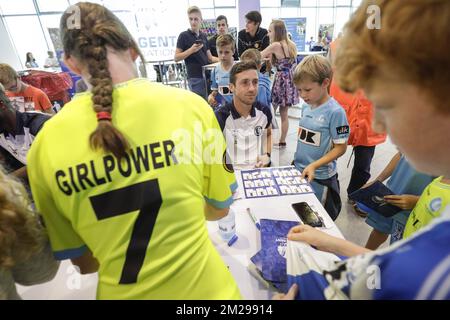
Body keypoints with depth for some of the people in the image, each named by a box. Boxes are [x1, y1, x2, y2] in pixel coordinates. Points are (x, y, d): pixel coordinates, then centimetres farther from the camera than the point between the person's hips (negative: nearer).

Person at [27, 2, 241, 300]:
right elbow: (220, 208, -3)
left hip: (124, 292, 2)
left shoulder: (46, 143, -12)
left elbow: (84, 262, -1)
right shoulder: (190, 105, -17)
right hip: (205, 286, 0)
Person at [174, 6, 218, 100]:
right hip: (195, 78, -6)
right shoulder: (184, 36, -1)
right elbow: (176, 58, -5)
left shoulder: (203, 36, 16)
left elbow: (209, 58, 18)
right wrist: (191, 50, -17)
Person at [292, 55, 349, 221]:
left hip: (320, 177, -6)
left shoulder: (335, 111, -18)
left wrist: (314, 165, -23)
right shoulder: (306, 107, 2)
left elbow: (340, 148, -15)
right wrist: (298, 160, 8)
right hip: (299, 171, 6)